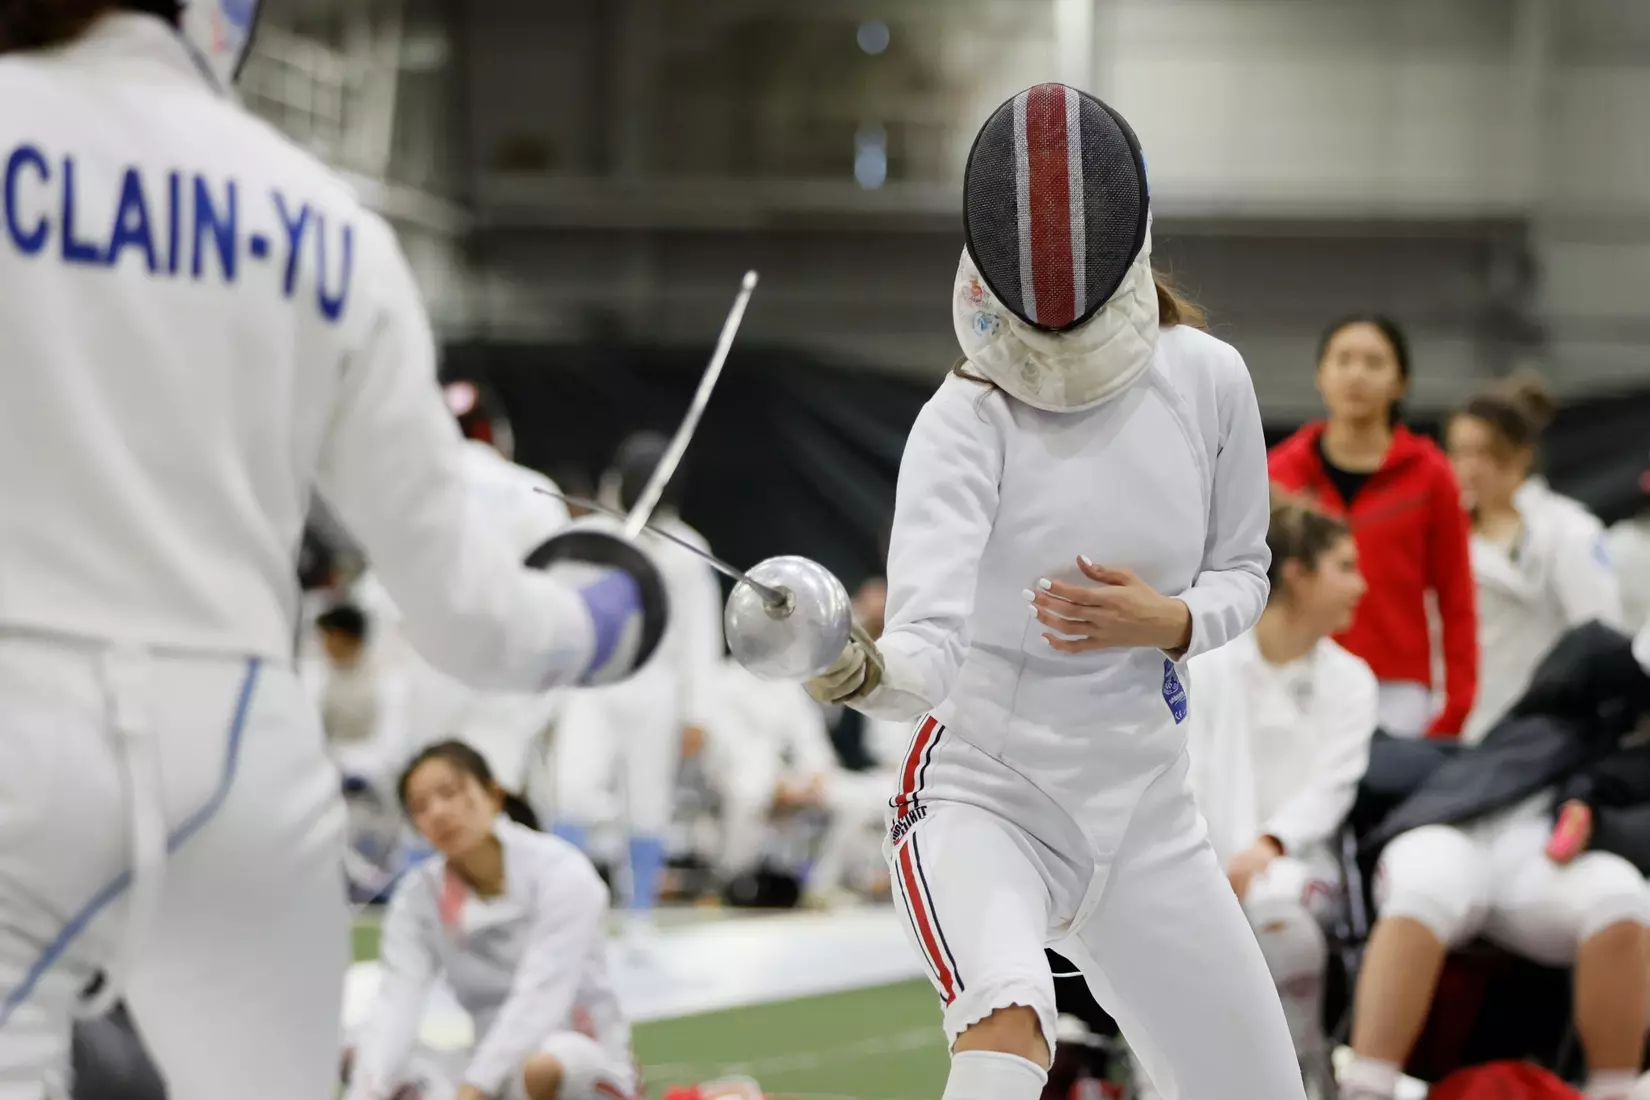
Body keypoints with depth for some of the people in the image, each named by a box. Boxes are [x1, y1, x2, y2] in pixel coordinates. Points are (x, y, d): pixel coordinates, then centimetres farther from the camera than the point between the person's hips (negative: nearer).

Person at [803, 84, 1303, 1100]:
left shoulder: (1207, 379, -9)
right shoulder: (969, 418, -21)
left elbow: (1241, 577, 6)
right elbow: (925, 655, -36)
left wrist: (1166, 622, -17)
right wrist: (854, 671, -59)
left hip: (1143, 810, 5)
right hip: (982, 797, -5)